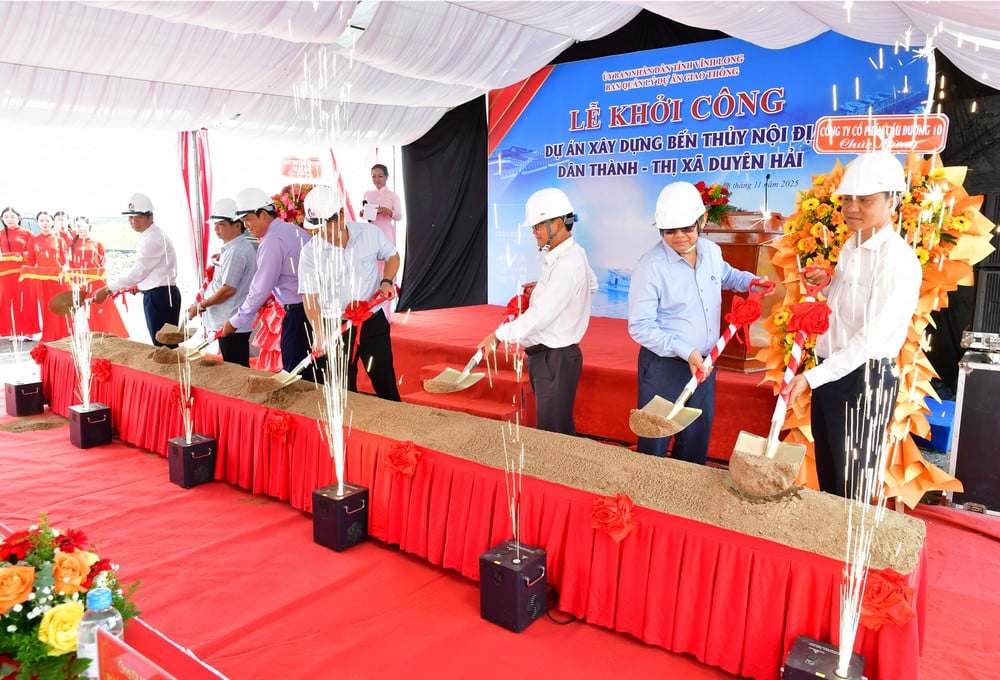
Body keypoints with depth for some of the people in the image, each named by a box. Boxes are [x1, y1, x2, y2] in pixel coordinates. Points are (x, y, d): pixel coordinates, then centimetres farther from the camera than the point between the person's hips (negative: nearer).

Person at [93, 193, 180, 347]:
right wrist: (140, 285, 11)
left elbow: (137, 271, -21)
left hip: (160, 297, -10)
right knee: (162, 345, 15)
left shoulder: (154, 238, -17)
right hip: (158, 295, 10)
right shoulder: (150, 236, 14)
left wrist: (107, 289, -18)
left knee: (163, 345, -5)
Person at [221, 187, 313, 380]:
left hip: (297, 313, -9)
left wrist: (235, 322, -4)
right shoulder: (294, 230, 12)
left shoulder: (272, 241, -14)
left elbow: (260, 290, -13)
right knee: (313, 374, 14)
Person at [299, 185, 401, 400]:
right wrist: (319, 335, -27)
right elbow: (310, 297, -15)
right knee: (343, 388, 11)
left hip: (373, 322, 1)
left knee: (385, 382, 9)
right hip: (334, 327, 0)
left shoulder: (369, 233, -7)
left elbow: (392, 256, 12)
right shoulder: (310, 252, -11)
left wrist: (387, 281, -7)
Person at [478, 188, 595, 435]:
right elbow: (592, 283, 29)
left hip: (555, 358, -10)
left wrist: (499, 335, -17)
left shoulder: (567, 264, -22)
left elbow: (539, 316, -26)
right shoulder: (565, 254, 9)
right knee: (561, 429, 17)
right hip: (544, 354, 10)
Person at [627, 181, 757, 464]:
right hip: (664, 367, -6)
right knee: (655, 445, 5)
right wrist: (685, 352, -25)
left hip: (704, 364, 6)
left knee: (696, 442, 20)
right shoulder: (652, 266, -19)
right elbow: (640, 327, -19)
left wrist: (749, 281, 9)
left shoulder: (712, 251, 1)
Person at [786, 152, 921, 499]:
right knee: (827, 476, 18)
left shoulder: (898, 260, -17)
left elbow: (871, 337, -23)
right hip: (830, 373, 8)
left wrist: (811, 377, -26)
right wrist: (818, 289, -1)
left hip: (866, 378, -8)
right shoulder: (850, 248, 9)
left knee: (851, 486, 6)